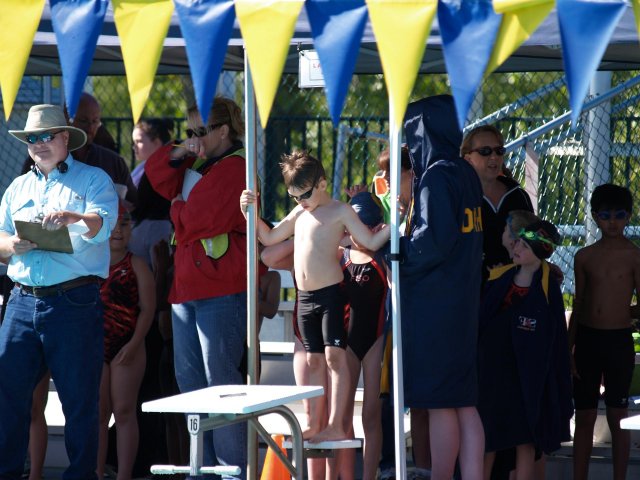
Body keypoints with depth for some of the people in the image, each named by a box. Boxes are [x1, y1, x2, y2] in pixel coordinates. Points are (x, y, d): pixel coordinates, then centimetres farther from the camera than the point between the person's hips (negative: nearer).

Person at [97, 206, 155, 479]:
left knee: (123, 412, -2)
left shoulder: (137, 266, 0)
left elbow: (147, 308, -5)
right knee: (97, 413, 5)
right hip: (95, 348, 3)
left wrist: (134, 344, -14)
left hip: (126, 348, -3)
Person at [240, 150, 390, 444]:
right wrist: (251, 213, 15)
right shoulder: (299, 215, 17)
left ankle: (336, 426, -12)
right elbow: (268, 238, 26)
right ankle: (314, 425, 14)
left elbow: (371, 242, -5)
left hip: (330, 294, -7)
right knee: (314, 361, 10)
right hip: (305, 297, 7)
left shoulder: (340, 212, -2)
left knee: (335, 356, -10)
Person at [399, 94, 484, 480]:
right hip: (462, 300, 9)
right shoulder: (466, 174, 12)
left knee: (440, 402, -4)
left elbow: (435, 239, -21)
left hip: (433, 303, -9)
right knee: (464, 403, 8)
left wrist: (397, 249, -5)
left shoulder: (437, 175, -14)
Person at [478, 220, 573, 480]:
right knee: (487, 436, 7)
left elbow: (556, 339, -4)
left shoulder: (547, 288, -5)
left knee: (525, 438, 2)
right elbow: (479, 318, 10)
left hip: (527, 374, -4)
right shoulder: (498, 277, 5)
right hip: (491, 368, 4)